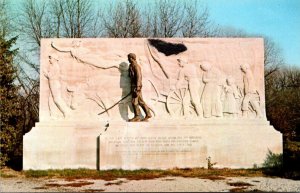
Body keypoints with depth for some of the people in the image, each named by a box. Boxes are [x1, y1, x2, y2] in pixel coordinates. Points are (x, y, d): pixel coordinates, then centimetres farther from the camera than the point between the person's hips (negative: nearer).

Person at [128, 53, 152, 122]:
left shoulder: (136, 66, -13)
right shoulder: (131, 66, 17)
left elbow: (138, 77, -19)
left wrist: (137, 88, -24)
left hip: (136, 86, -9)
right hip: (134, 86, 9)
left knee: (134, 101, -7)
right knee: (140, 101, 10)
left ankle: (137, 117, -1)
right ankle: (148, 114, 14)